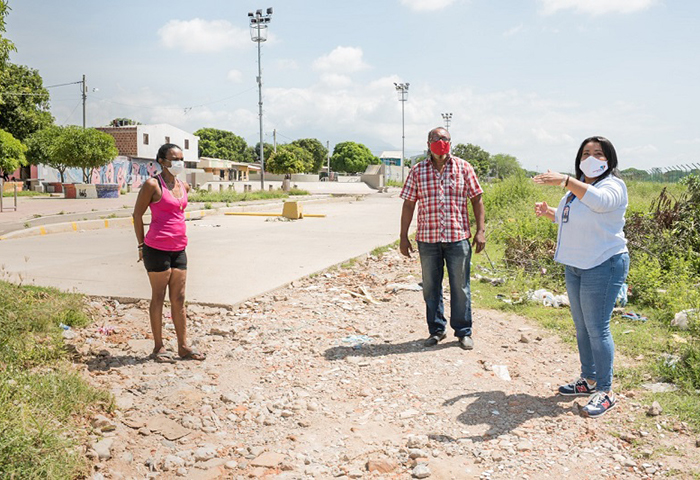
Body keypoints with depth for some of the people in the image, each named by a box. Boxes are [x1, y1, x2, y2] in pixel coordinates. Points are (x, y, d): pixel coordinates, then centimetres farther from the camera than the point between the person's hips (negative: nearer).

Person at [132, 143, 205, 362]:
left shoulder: (184, 186, 11)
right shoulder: (152, 184, -8)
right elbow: (137, 214, -4)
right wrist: (142, 245, -2)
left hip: (179, 249, 6)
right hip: (157, 249, -6)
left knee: (179, 299, 9)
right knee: (158, 298, 4)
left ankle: (183, 346, 17)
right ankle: (159, 347, 14)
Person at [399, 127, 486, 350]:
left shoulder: (463, 167, 5)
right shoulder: (417, 171, 5)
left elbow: (477, 199, 6)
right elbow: (408, 204, 7)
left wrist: (480, 231, -2)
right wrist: (403, 237, 4)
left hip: (458, 238, -1)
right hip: (427, 239, 1)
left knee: (460, 287, 4)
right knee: (430, 287, 9)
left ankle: (463, 332, 17)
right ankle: (436, 330, 23)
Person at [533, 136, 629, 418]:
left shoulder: (612, 185, -12)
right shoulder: (577, 187, 13)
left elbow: (600, 201, -37)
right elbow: (568, 218, 27)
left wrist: (564, 181, -44)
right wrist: (548, 212, 7)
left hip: (603, 266, -9)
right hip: (575, 266, 9)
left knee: (597, 329, -6)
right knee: (581, 327, 16)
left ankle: (605, 392, 6)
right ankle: (589, 380, 30)